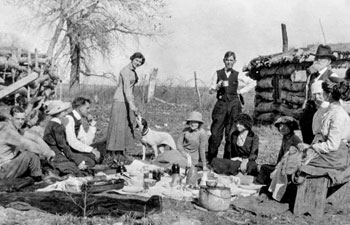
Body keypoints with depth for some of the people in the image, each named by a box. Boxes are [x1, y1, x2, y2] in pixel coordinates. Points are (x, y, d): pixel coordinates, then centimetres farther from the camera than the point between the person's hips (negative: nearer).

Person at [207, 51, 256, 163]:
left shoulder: (237, 75, 9)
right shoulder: (217, 74, 8)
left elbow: (252, 83, 15)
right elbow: (211, 91, 4)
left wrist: (241, 91, 8)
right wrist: (219, 85, -14)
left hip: (234, 104, 1)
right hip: (221, 104, 0)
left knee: (231, 133, -1)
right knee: (215, 133, -6)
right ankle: (211, 160, 0)